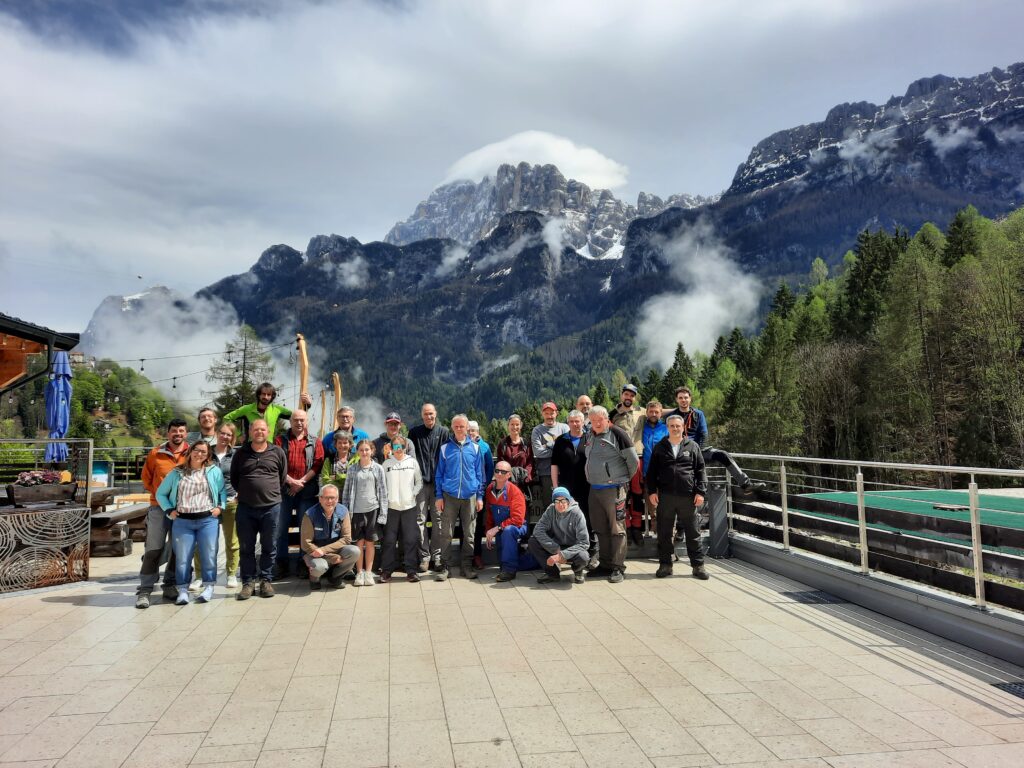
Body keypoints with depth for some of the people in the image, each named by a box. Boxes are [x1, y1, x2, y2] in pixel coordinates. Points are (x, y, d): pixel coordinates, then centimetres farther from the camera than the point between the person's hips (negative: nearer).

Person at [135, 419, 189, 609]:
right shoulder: (156, 454, 0)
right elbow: (146, 477, 13)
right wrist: (158, 493, 7)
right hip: (159, 507, -1)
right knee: (153, 549, -4)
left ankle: (170, 586, 23)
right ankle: (145, 590, 1)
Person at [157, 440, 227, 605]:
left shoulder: (214, 471, 4)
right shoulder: (177, 473, 8)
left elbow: (223, 491, 11)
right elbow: (160, 493, 13)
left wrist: (220, 507, -1)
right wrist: (169, 510, 4)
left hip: (208, 520, -1)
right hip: (182, 521, 1)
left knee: (209, 556, 2)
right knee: (182, 557, 2)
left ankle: (208, 588, 14)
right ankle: (183, 590, 12)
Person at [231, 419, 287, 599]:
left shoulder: (278, 453, 2)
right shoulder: (240, 453, 6)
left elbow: (283, 477, 9)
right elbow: (234, 478, 14)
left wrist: (272, 493, 8)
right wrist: (245, 493, 10)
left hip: (271, 507, -1)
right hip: (246, 508, 1)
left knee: (269, 547, 6)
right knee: (246, 547, 6)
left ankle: (266, 580, 18)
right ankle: (248, 582, 16)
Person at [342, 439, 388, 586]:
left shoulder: (378, 468, 3)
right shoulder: (352, 469, 6)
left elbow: (383, 491, 2)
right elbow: (346, 491, 8)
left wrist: (383, 512, -2)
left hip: (372, 509, -1)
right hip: (356, 509, 1)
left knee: (370, 542, 4)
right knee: (359, 542, 4)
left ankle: (368, 572, 13)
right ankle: (359, 573, 12)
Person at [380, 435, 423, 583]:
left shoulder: (412, 462, 5)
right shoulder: (387, 463, 3)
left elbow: (419, 481, 9)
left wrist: (414, 494, -4)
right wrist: (385, 498, -5)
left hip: (409, 506, 0)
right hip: (391, 506, 0)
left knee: (411, 540, 2)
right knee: (389, 540, 3)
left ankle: (411, 571, 10)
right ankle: (386, 571, 12)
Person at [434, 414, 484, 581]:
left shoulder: (475, 448, 6)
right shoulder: (445, 448, 5)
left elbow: (479, 473, 8)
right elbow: (439, 474, 6)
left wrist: (480, 496, 3)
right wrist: (438, 496, 0)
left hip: (470, 497, 1)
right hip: (449, 496, -1)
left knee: (469, 534, 6)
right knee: (445, 533, -1)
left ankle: (467, 566, 16)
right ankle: (443, 567, 7)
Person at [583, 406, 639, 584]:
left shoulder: (617, 434, -11)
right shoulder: (589, 436, 10)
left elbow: (633, 460, -9)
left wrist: (625, 479, 2)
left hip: (613, 489, -7)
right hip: (594, 489, 7)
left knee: (616, 529, -2)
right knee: (601, 529, 14)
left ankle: (618, 567, 3)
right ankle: (604, 562, 25)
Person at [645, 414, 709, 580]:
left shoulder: (692, 446, 6)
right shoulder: (659, 447, 8)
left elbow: (700, 470, 4)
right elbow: (651, 471, 9)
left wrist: (700, 492, -3)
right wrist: (652, 491, 1)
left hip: (687, 496, -1)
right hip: (665, 496, 1)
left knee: (692, 532, 5)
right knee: (664, 533, 7)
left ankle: (698, 565, 14)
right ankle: (665, 564, 17)